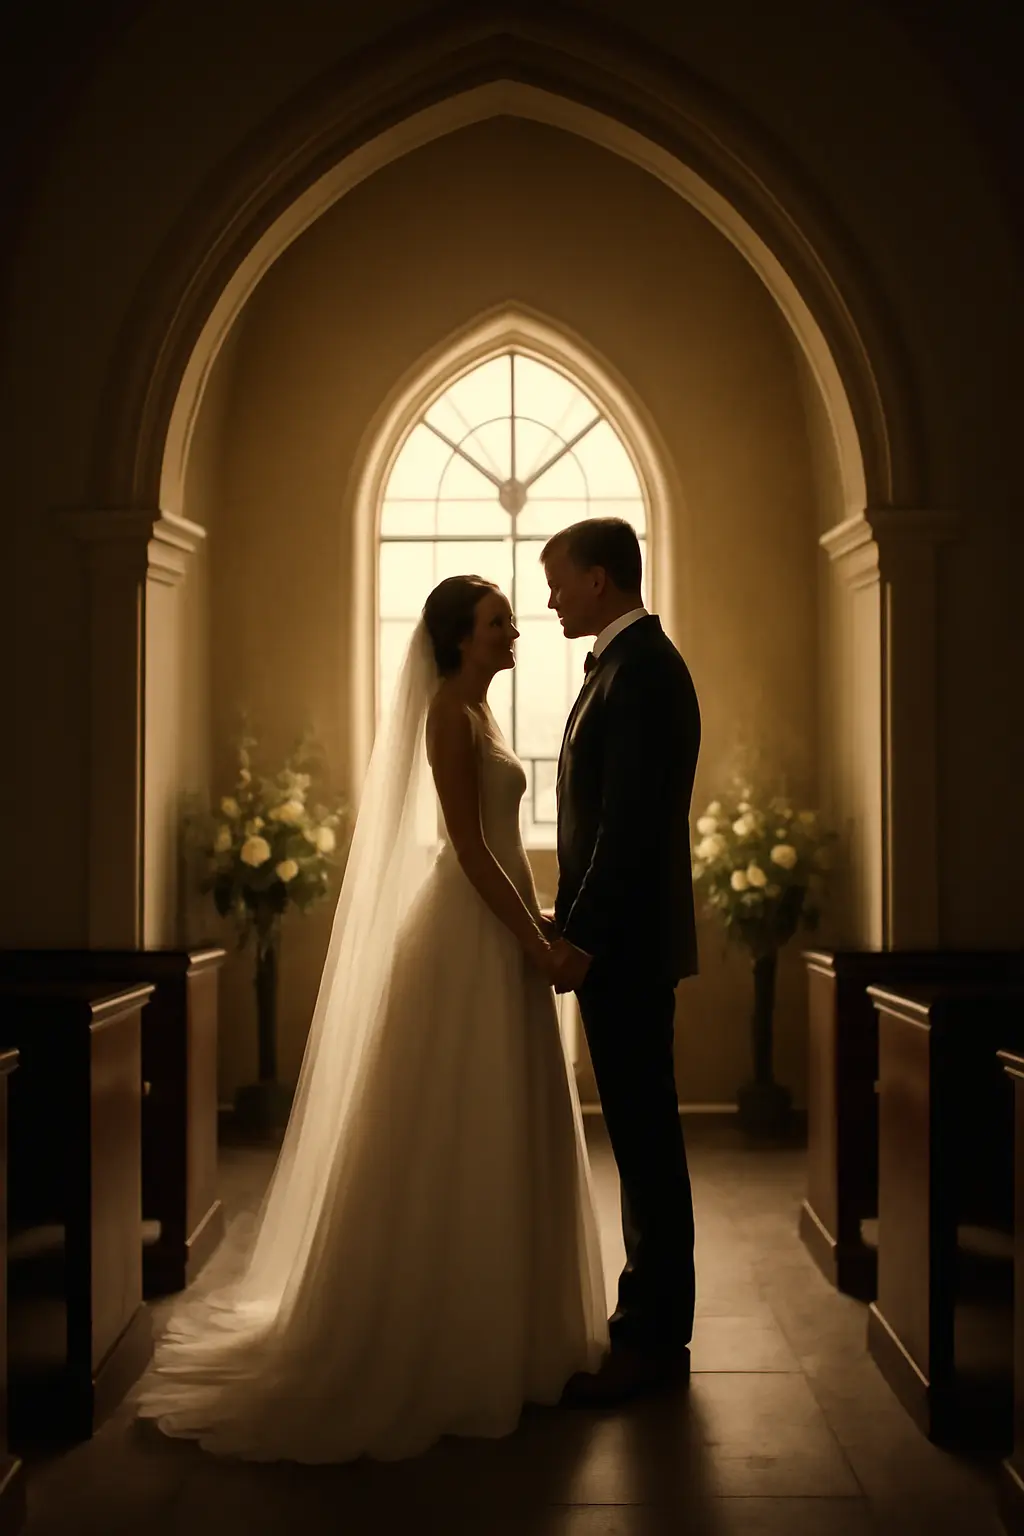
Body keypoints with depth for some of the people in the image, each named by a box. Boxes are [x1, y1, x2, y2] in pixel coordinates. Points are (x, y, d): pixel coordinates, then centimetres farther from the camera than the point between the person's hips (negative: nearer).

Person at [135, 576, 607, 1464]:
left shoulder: (477, 713, 16)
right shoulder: (450, 713, -13)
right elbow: (467, 846, -19)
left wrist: (535, 934, 17)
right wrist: (535, 944, -19)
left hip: (497, 933, 10)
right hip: (471, 937, -10)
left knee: (496, 1139, 15)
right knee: (460, 1137, -2)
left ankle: (499, 1323, 27)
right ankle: (453, 1340, 9)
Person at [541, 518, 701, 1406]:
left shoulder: (640, 669, -15)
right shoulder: (632, 663, 16)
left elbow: (631, 819, -22)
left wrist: (582, 936, -19)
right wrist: (575, 923, 16)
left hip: (625, 943, -10)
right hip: (617, 939, 10)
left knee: (645, 1137, -2)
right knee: (642, 1136, 15)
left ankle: (653, 1341, 8)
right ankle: (652, 1321, 26)